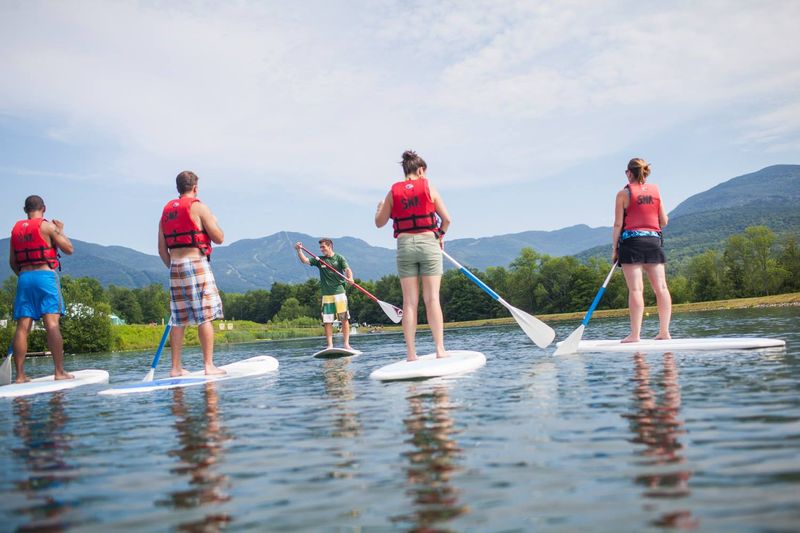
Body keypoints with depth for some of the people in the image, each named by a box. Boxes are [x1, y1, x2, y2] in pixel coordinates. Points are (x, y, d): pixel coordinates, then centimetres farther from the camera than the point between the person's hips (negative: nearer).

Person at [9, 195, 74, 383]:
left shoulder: (16, 229, 14)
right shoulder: (47, 226, -2)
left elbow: (12, 261, 16)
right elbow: (69, 249, -1)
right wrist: (60, 231, 13)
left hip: (24, 277, 5)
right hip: (45, 275, -5)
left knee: (22, 326, 3)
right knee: (52, 324, -8)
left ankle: (20, 375, 2)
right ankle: (59, 372, -12)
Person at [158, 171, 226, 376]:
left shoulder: (166, 211, 15)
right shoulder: (198, 207, -3)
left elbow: (162, 250, 14)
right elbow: (219, 238, -5)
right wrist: (213, 222, 13)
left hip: (175, 267, 6)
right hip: (196, 264, -6)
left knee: (178, 320, 9)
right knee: (205, 317, -4)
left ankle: (176, 368, 11)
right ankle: (209, 365, -7)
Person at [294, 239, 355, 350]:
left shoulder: (339, 258, 1)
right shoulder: (319, 260, 10)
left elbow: (347, 269, -12)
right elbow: (304, 260, 1)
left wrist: (350, 278, -32)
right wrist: (299, 250, -15)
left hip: (339, 292, -3)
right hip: (326, 295, 3)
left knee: (344, 319, -1)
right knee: (327, 321, 0)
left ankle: (346, 344, 4)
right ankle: (330, 345, 5)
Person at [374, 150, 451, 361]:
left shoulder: (393, 192, 6)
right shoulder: (429, 188, 2)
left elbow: (379, 222, 11)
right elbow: (446, 218, 1)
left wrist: (380, 207, 31)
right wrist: (440, 235, 20)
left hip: (404, 245, 2)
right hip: (428, 243, -1)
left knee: (409, 302, 2)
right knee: (432, 299, -1)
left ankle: (411, 353, 1)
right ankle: (440, 349, -3)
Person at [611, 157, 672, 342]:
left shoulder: (624, 193, -1)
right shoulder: (655, 190, 9)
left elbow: (618, 224, -4)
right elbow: (664, 221, 9)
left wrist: (614, 248, 3)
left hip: (631, 241, -3)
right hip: (654, 240, 4)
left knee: (636, 289, -7)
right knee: (661, 287, 4)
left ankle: (635, 334, -8)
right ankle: (664, 331, 4)